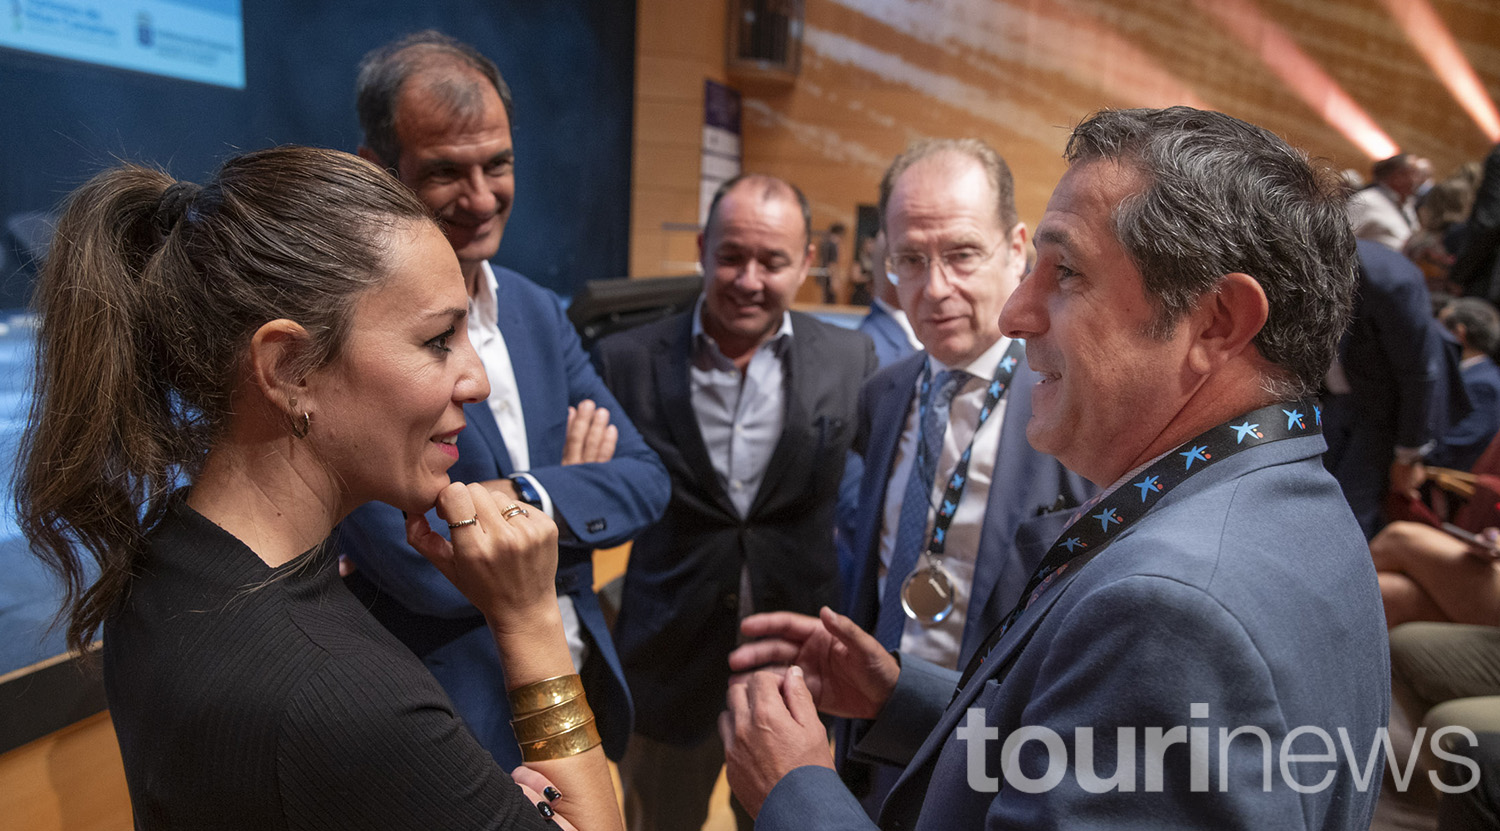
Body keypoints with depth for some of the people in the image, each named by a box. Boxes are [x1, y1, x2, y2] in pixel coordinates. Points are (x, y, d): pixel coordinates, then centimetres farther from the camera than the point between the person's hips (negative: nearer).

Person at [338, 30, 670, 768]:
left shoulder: (538, 311, 0)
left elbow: (646, 481, -3)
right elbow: (422, 569, -26)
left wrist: (529, 497, -22)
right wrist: (577, 488, -11)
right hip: (454, 717, -6)